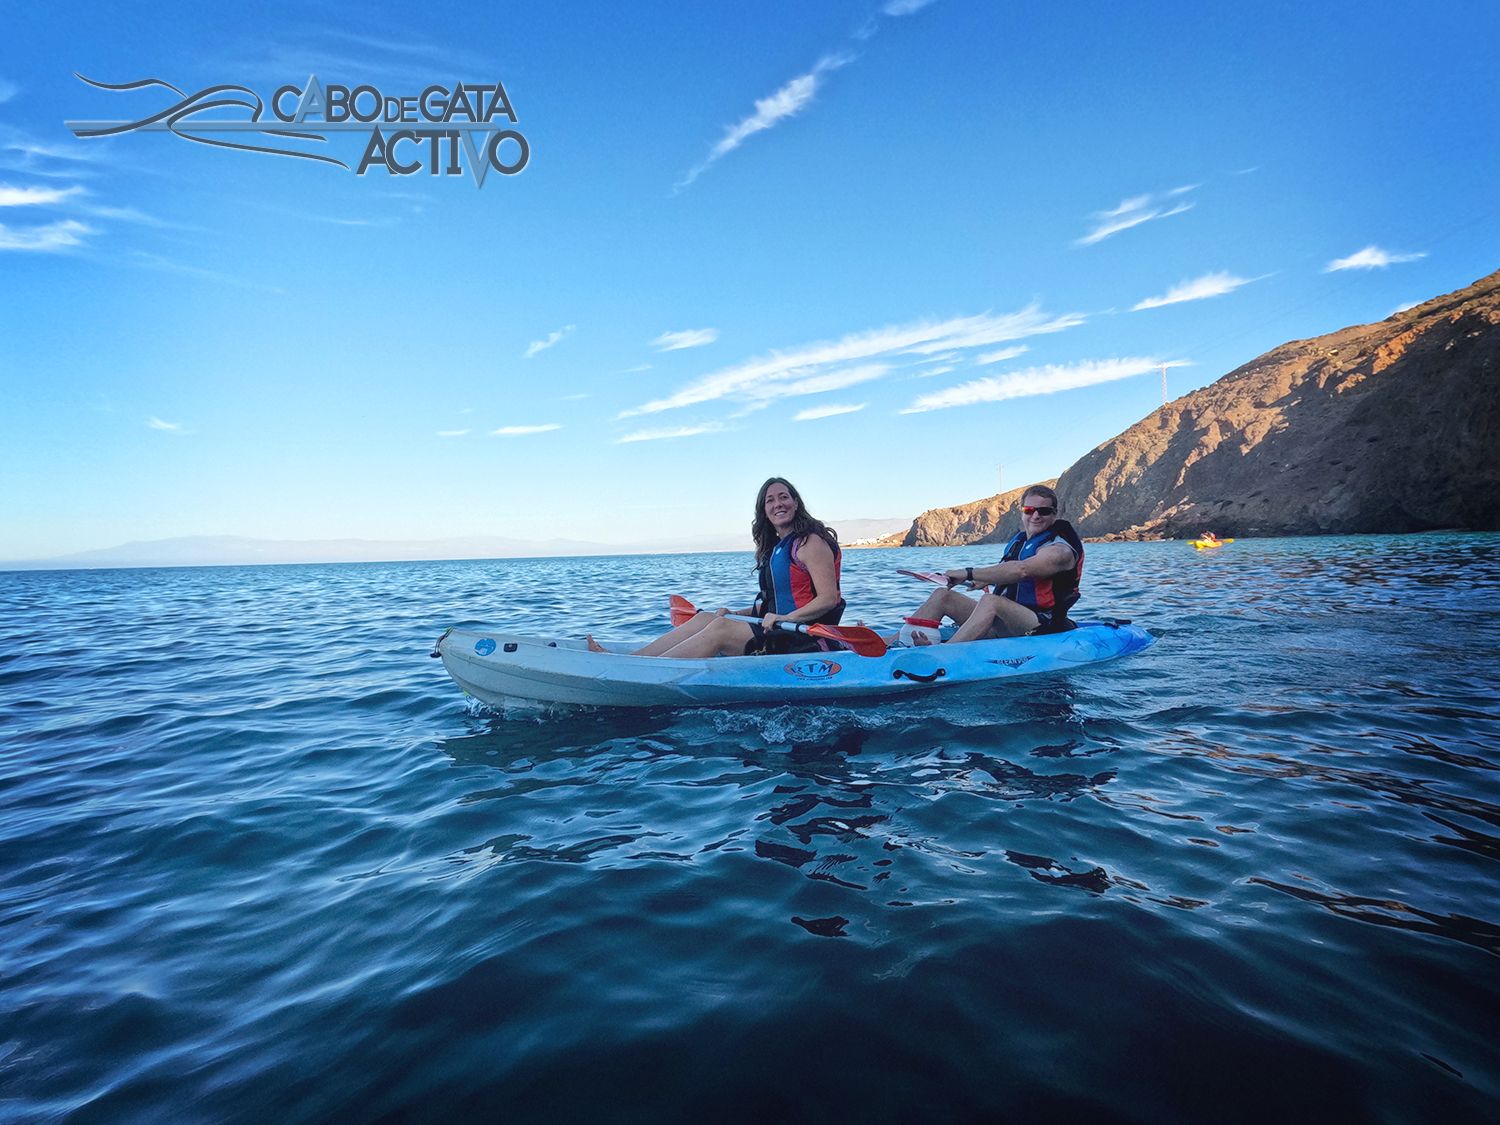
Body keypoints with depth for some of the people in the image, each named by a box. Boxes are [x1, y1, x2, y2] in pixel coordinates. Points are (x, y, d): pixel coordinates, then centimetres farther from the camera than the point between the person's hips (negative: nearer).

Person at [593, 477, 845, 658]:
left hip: (805, 640, -8)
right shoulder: (775, 548, 18)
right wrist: (738, 614, 7)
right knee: (705, 618, -4)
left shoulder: (812, 542, -9)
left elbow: (828, 599, -16)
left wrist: (785, 618, -25)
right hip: (781, 635, 8)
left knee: (720, 628, -21)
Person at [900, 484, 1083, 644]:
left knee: (990, 601, -37)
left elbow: (1020, 570, -29)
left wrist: (969, 573, -28)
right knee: (943, 595, -2)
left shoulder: (1060, 549, -11)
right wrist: (985, 580, 16)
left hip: (1042, 628, -8)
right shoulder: (1019, 540, 16)